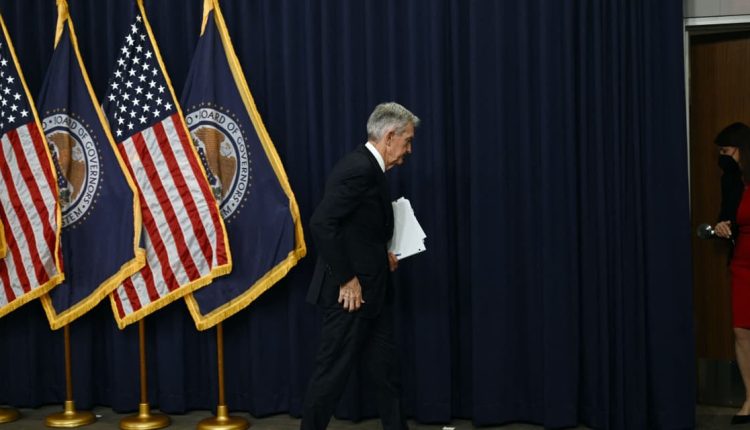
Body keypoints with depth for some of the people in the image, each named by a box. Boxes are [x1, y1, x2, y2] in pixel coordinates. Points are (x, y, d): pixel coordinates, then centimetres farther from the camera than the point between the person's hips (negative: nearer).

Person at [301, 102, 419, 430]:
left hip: (372, 292, 10)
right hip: (351, 293, -10)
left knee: (386, 374, 14)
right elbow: (322, 224, -26)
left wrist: (382, 257, 9)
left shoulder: (370, 169, 13)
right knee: (333, 373, 2)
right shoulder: (358, 168, -18)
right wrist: (346, 279, -21)